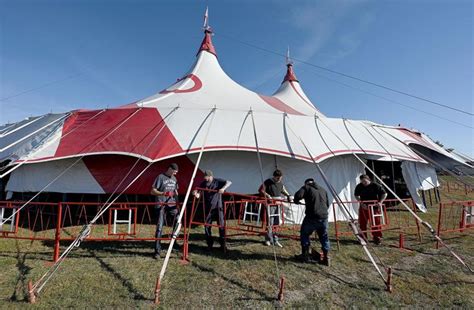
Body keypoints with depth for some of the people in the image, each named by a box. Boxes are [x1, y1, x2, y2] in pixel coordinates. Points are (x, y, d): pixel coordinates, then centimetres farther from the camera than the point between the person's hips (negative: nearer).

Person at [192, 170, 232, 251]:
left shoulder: (217, 181, -6)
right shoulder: (203, 184, 1)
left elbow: (229, 182, -12)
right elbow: (198, 195, 0)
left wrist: (223, 188, -29)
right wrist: (196, 194, -24)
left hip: (218, 207, -2)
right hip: (208, 208, 3)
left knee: (221, 225, 1)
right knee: (207, 226, 4)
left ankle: (223, 244, 15)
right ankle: (209, 244, 20)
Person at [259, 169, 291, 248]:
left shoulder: (281, 183, 8)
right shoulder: (268, 182, -9)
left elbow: (283, 190, 26)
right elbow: (260, 190, -5)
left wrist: (288, 195, 9)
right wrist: (267, 195, -18)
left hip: (278, 205, 6)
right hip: (270, 205, -5)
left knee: (277, 223, 9)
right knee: (270, 222, -4)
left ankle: (275, 240, 19)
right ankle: (268, 239, 11)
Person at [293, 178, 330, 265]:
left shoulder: (306, 187, 4)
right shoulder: (323, 190, 21)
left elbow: (298, 196, -14)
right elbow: (327, 204, 24)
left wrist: (296, 201, 6)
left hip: (312, 217, -5)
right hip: (324, 217, 5)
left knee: (304, 234, 13)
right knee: (324, 237, 17)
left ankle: (305, 256, 18)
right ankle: (326, 258, 18)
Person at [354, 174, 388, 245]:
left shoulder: (375, 186, -10)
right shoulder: (359, 186, -3)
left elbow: (384, 194, -4)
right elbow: (356, 195, 5)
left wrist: (380, 202, -16)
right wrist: (361, 203, -10)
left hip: (374, 207, -2)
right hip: (364, 207, 2)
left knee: (376, 222, -1)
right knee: (362, 223, 6)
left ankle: (377, 237, 14)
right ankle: (363, 238, 20)